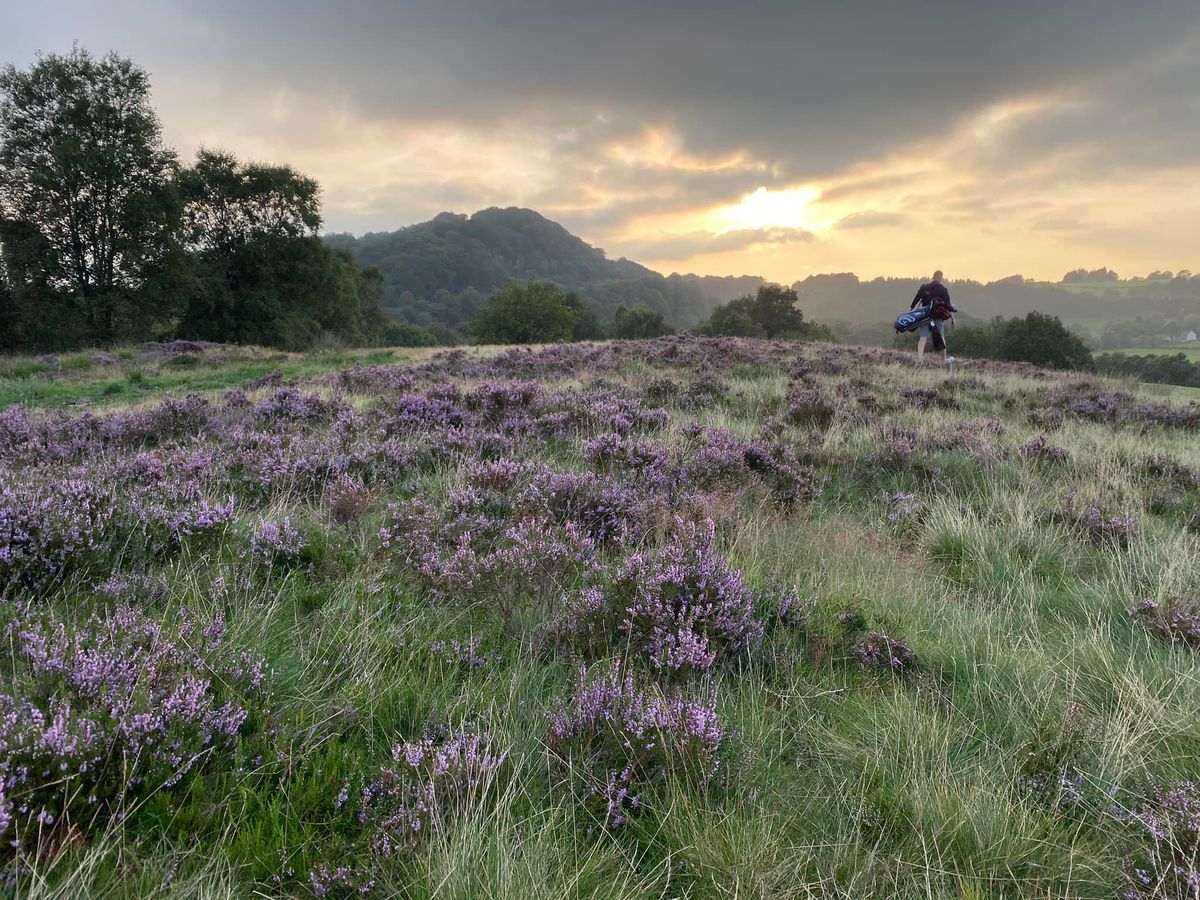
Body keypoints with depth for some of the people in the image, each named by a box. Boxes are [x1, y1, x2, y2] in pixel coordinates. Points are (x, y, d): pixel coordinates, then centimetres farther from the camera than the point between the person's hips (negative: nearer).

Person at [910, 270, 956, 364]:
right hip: (938, 317, -1)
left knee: (923, 337, -8)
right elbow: (948, 305, -4)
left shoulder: (924, 287, 5)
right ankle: (944, 359, 26)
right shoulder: (943, 289, -3)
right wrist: (952, 317, 0)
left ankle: (919, 357, -28)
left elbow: (916, 300, 7)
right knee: (941, 337, 15)